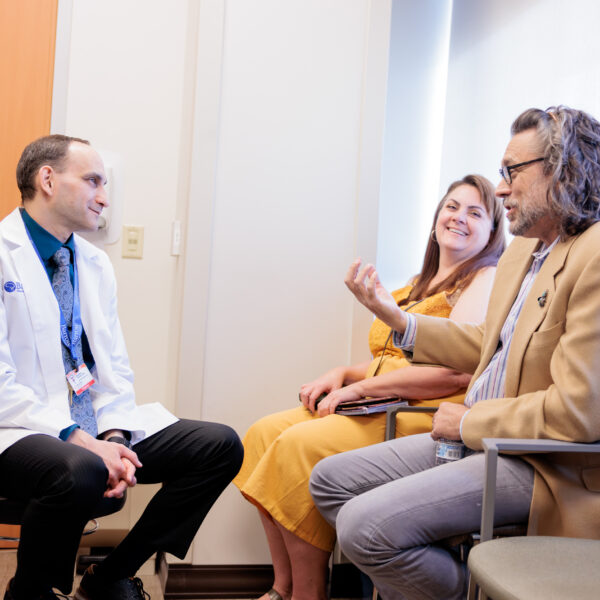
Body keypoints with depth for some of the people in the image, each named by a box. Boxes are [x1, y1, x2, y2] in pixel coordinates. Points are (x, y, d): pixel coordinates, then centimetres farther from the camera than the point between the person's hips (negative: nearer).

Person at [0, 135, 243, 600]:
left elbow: (113, 366, 12)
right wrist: (79, 440, -22)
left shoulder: (95, 262, 14)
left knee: (221, 446, -7)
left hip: (96, 430, 7)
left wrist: (114, 439, -6)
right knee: (80, 471, -39)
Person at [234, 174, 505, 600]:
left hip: (429, 416, -9)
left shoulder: (485, 280, -4)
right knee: (266, 433, -7)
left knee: (300, 445, -25)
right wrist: (343, 374, 3)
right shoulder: (419, 287, 24)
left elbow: (457, 372, -18)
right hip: (381, 408, 9)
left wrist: (360, 388, -14)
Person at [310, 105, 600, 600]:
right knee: (331, 480, 8)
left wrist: (469, 421, -13)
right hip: (475, 437, 10)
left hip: (537, 464, -9)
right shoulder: (522, 250, 12)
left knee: (365, 523, -22)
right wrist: (396, 318, 15)